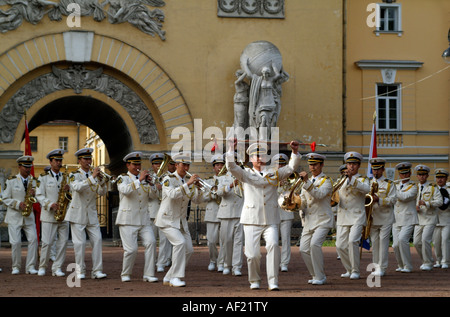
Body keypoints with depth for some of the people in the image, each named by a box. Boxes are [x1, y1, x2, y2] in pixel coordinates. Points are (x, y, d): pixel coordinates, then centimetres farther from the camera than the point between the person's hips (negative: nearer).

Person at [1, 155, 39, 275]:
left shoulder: (34, 181, 9)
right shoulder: (11, 181, 0)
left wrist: (34, 194, -14)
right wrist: (18, 204, -17)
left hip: (29, 217, 3)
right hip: (14, 217, -2)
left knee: (33, 239, -11)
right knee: (16, 242, -7)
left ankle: (30, 267, -5)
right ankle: (16, 267, 8)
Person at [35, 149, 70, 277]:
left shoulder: (66, 177, 15)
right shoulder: (43, 177, 4)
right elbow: (39, 195, -1)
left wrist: (68, 190, -9)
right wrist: (50, 204, -17)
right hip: (49, 215, -4)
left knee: (63, 241, -1)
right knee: (47, 242, -5)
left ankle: (57, 268, 5)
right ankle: (42, 267, 10)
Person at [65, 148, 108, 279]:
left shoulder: (94, 174, 11)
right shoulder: (74, 175, -2)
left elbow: (102, 192, 1)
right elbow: (77, 187, -24)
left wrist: (100, 179, -16)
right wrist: (92, 177, -29)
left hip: (92, 214, 4)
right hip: (78, 214, -4)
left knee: (97, 240, -5)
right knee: (80, 243, -5)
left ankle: (97, 271, -4)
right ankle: (80, 271, 4)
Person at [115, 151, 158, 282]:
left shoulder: (144, 179, 17)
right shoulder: (122, 178, 3)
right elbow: (125, 190, -19)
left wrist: (150, 182, -10)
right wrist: (139, 179, -22)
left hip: (144, 220, 4)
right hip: (128, 221, -4)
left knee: (151, 242, -15)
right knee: (131, 249, -11)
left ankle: (148, 274, -12)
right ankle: (125, 274, 11)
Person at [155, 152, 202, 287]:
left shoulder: (188, 181, 6)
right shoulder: (168, 179, -13)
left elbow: (196, 199, -1)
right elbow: (172, 194, -32)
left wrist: (197, 187, -19)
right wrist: (188, 183, -36)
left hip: (181, 221, 7)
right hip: (167, 220, -7)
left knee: (189, 249, 2)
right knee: (180, 242, -26)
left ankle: (169, 278, 15)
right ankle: (175, 277, -20)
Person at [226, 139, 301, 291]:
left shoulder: (274, 174, 16)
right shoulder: (246, 174, 10)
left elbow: (291, 167, 11)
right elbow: (231, 166, -4)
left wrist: (295, 152, -4)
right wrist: (231, 149, -14)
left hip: (271, 221, 1)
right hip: (252, 220, -1)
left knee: (273, 245, -23)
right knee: (253, 254, -5)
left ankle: (273, 282, -20)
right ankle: (254, 281, 21)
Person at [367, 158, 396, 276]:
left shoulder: (389, 184, 3)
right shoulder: (368, 183, 14)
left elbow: (393, 199, -6)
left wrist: (379, 200, -20)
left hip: (385, 219, -4)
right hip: (372, 218, 4)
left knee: (383, 241, -9)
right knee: (374, 243, 4)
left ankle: (382, 268, -7)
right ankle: (376, 266, 10)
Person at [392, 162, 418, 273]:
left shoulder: (413, 186, -3)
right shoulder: (396, 185, 16)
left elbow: (405, 197, -20)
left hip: (408, 219, -5)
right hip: (396, 220, 5)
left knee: (402, 239, -24)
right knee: (395, 245, -2)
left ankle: (408, 266, -13)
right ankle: (401, 266, 20)